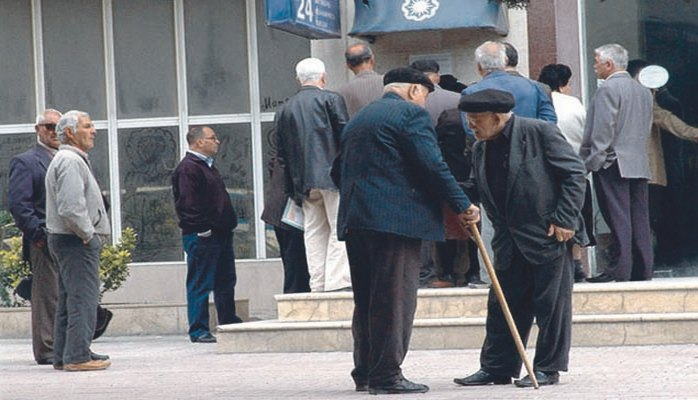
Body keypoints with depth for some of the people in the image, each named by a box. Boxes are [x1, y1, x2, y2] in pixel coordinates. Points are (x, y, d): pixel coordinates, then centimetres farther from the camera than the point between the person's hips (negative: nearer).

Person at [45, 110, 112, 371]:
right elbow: (71, 207, -25)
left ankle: (63, 355, 18)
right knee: (83, 300, -10)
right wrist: (87, 234, -16)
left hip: (65, 240, 11)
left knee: (68, 300, 13)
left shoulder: (70, 159, 20)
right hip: (77, 242, -11)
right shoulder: (70, 161, -15)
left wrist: (89, 233, 16)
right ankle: (77, 356, -10)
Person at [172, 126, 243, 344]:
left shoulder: (206, 166, 20)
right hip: (202, 236, -10)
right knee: (200, 284, -6)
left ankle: (230, 324, 24)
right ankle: (198, 331, -3)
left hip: (220, 235, 10)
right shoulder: (188, 168, -14)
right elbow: (188, 203, -21)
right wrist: (203, 229, -21)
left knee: (226, 282, 15)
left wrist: (228, 224, 19)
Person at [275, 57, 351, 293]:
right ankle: (337, 281, -11)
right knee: (340, 228, -4)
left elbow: (281, 152, 13)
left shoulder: (285, 110, 13)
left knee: (314, 231, 9)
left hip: (304, 182, 5)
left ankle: (318, 283, 7)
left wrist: (295, 186, 15)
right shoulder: (330, 99, -2)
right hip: (333, 175, -5)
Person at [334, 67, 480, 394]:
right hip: (396, 218, -8)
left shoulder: (358, 119, 22)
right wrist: (462, 206, -7)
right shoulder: (411, 113, -3)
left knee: (366, 300, 13)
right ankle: (386, 376, -8)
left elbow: (338, 171, 25)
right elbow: (433, 166, -12)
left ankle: (365, 372, 16)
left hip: (354, 219, 8)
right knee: (394, 298, -6)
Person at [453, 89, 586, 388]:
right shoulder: (480, 150, 9)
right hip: (510, 241, 7)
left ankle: (547, 369, 9)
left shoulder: (540, 132, -11)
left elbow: (574, 173, -10)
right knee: (502, 305, 9)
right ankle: (496, 368, 17)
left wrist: (564, 220, -14)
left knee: (551, 304, 0)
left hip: (550, 234, -7)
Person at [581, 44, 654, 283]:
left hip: (613, 164, -8)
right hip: (640, 164, 8)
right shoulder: (643, 91, 16)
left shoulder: (608, 89, -9)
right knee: (639, 219, 7)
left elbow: (603, 130, -14)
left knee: (618, 219, -9)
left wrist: (593, 161, -11)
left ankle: (618, 271, -10)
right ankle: (642, 270, 7)